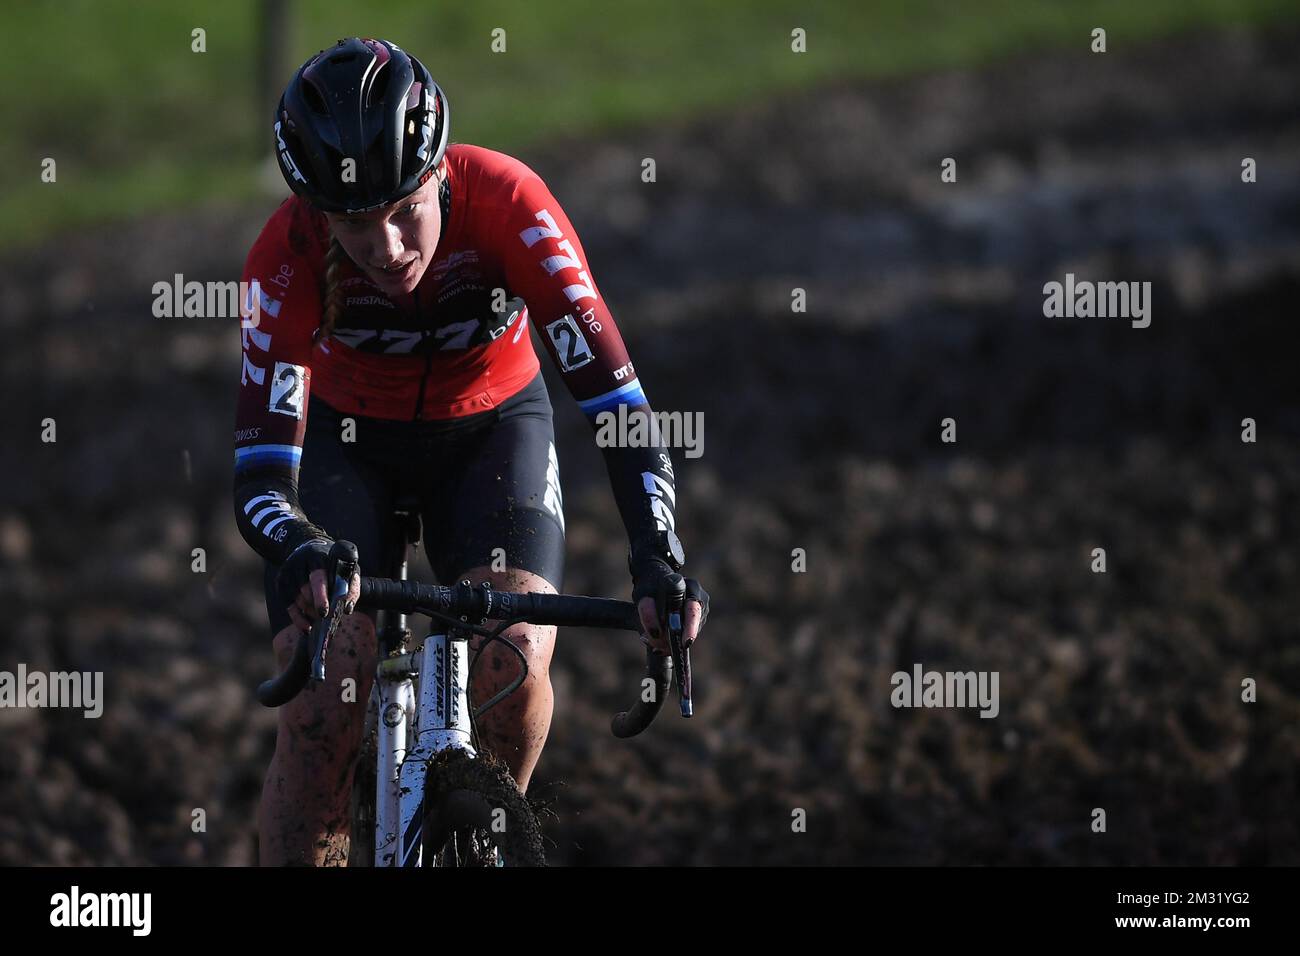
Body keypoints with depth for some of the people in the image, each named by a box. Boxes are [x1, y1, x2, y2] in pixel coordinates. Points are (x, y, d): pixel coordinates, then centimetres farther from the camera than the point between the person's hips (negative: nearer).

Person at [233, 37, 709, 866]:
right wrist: (301, 553, -59)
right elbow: (261, 471, -36)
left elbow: (615, 396, -36)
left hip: (492, 425, 0)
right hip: (351, 439, 0)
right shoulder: (289, 254, -33)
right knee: (321, 713, -18)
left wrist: (660, 563, -49)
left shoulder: (504, 201, -33)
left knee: (514, 660, -23)